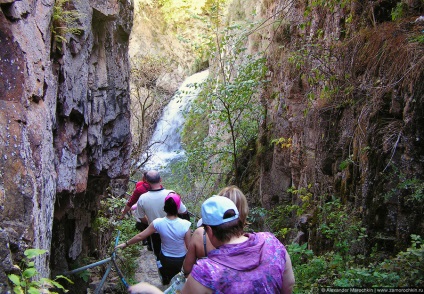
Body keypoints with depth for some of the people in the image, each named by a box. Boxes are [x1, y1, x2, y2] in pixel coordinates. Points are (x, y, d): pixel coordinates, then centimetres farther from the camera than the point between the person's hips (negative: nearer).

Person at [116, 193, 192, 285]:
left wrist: (126, 244, 5)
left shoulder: (158, 223, -22)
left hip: (165, 260, 2)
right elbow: (189, 246, -19)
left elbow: (140, 236, -11)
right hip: (181, 261, -2)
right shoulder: (185, 224, -28)